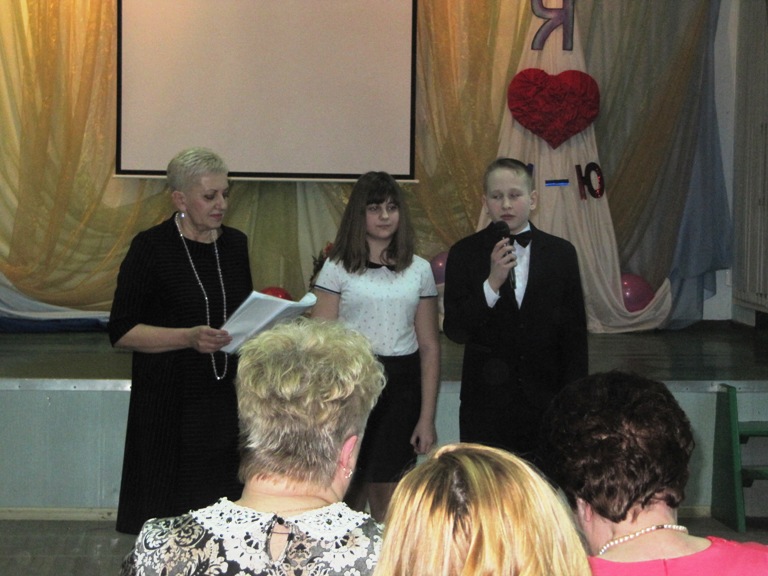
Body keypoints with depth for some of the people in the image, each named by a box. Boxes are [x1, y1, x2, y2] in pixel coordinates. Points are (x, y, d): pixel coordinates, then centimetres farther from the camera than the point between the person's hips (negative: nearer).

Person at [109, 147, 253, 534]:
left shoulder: (234, 244, 9)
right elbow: (121, 332, -10)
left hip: (225, 397, 5)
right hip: (168, 402, -5)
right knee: (167, 515, -2)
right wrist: (189, 337, -22)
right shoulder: (151, 248, -8)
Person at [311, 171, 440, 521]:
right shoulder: (337, 268, 2)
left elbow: (429, 347, 8)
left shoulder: (419, 270, 8)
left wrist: (427, 417, 3)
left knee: (387, 503, 2)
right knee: (348, 497, 5)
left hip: (400, 389, 2)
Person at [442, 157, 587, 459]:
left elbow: (575, 333, 8)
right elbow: (454, 330, -5)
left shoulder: (561, 253, 6)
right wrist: (492, 283, -17)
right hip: (485, 407, -1)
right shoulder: (465, 253, 2)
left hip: (546, 404, 1)